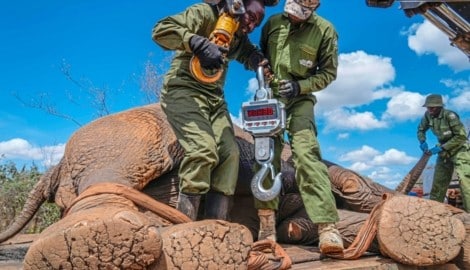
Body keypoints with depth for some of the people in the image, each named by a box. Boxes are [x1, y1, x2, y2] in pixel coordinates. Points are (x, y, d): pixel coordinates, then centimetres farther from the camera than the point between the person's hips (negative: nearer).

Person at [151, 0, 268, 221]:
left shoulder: (238, 36, 18)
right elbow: (161, 30, -18)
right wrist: (200, 44, -32)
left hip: (215, 98, 8)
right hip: (184, 90, -8)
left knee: (230, 153, -10)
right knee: (204, 149, -27)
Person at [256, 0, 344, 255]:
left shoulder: (324, 30, -5)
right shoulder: (273, 23, 3)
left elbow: (329, 71, -2)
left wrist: (299, 86, -16)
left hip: (299, 99, -3)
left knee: (306, 154, -21)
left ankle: (328, 227, -25)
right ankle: (267, 221, 6)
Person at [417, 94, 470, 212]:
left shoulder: (449, 115, -24)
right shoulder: (428, 116, -5)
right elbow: (421, 130, 12)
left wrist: (441, 147, -26)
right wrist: (422, 142, -9)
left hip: (460, 151, -7)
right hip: (444, 152, 7)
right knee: (438, 184, 9)